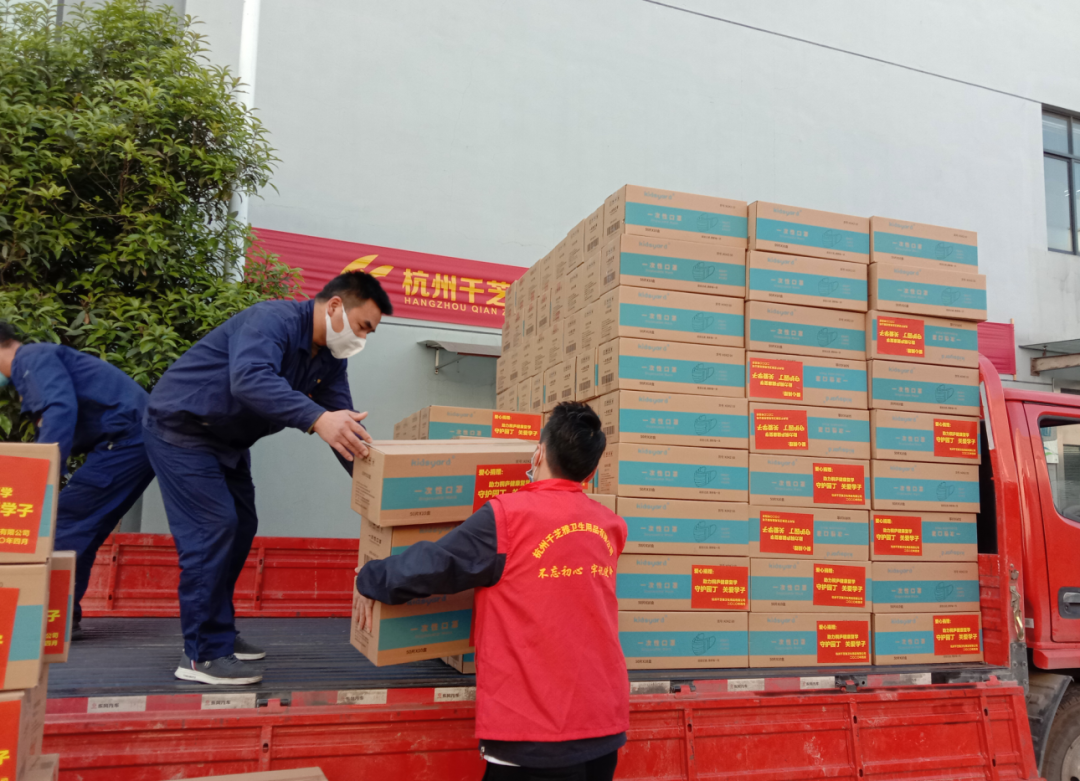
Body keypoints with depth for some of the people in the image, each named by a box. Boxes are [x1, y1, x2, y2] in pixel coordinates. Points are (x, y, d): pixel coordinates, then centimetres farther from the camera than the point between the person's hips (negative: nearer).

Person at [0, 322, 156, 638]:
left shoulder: (32, 358, -4)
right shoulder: (38, 360, 27)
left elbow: (62, 410, -24)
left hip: (125, 438, -10)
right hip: (141, 442, 10)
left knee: (66, 520, -6)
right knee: (83, 529, 14)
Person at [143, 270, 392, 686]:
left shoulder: (328, 359, 1)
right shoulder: (273, 320, -27)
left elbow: (343, 424, 0)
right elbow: (250, 378, -47)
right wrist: (317, 418, -57)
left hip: (226, 440, 10)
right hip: (179, 428, -9)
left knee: (240, 529, 12)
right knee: (212, 530, -14)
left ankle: (218, 631, 25)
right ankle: (203, 655, -6)